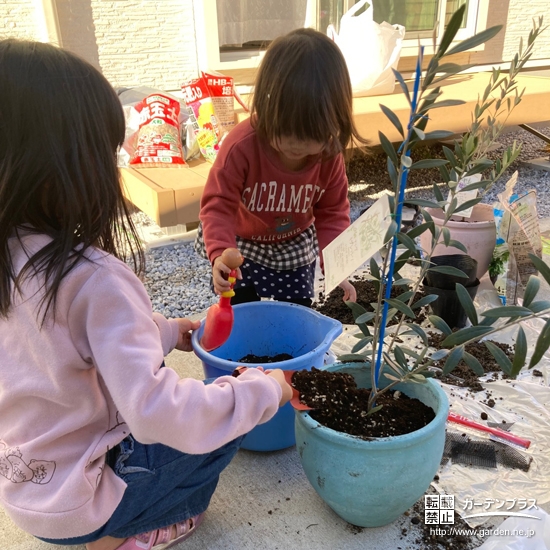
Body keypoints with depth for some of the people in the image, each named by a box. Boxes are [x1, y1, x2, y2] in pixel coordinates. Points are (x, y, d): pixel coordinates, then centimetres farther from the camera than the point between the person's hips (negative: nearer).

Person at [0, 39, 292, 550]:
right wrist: (263, 389, -23)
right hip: (74, 504, -7)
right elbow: (157, 413, -37)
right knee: (225, 418, 5)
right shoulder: (94, 277, -32)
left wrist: (167, 332, 13)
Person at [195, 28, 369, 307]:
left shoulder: (329, 155, -22)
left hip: (293, 246, 3)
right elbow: (218, 205, -31)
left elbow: (333, 212, -11)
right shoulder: (241, 146, -34)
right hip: (240, 244, -3)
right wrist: (219, 254, -48)